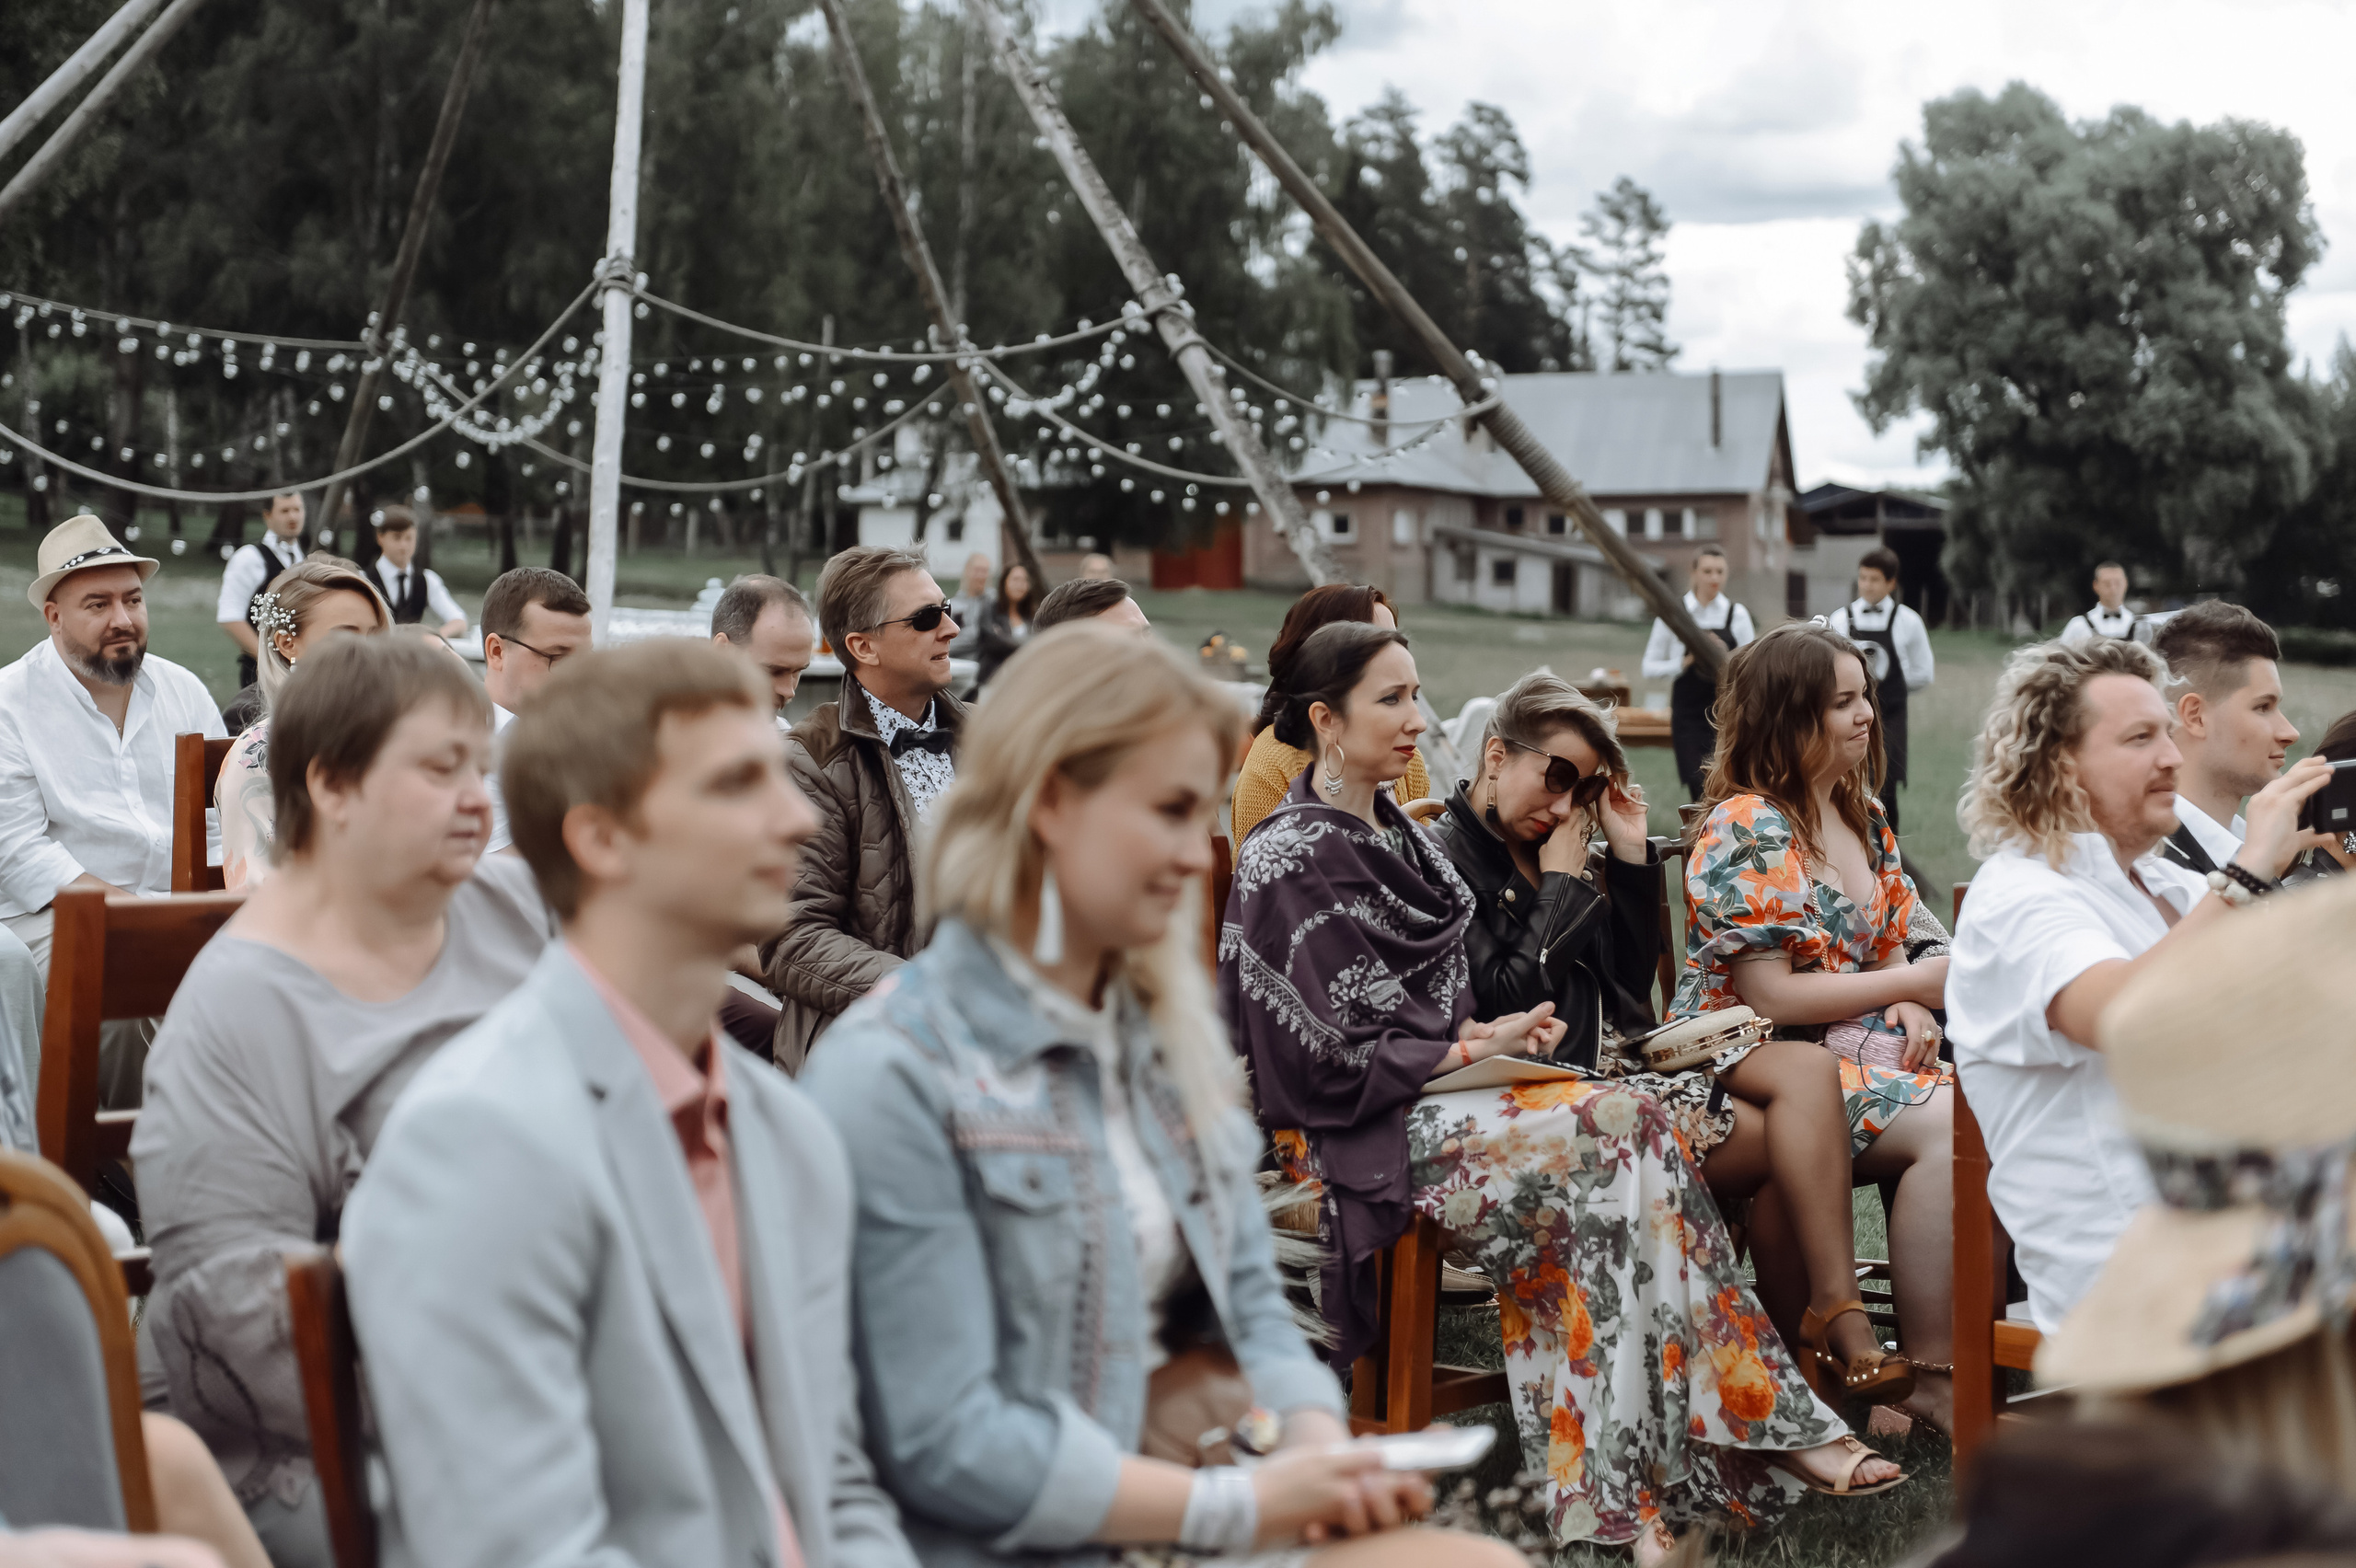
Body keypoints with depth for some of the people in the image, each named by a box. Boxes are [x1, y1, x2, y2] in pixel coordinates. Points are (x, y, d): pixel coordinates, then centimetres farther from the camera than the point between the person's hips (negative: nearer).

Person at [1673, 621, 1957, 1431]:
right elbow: (1768, 995, -15)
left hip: (1859, 1049, 8)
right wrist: (1913, 984, -11)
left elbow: (1887, 945, 23)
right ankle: (1932, 1379, -23)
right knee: (1944, 1126, -28)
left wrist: (1911, 1010, -2)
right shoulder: (1746, 827, -10)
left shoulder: (1864, 818, 16)